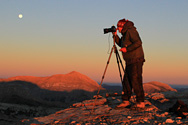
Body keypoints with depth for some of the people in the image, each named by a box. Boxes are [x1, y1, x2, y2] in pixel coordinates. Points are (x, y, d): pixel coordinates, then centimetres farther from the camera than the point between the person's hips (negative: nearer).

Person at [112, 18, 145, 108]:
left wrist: (127, 49, -19)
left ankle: (141, 102, -5)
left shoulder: (130, 31, -10)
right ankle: (126, 101, 14)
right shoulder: (125, 34, 19)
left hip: (136, 61, -10)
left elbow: (138, 43, -21)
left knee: (136, 82, -9)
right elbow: (120, 44, 30)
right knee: (126, 82, 9)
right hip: (130, 62, 10)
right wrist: (115, 35, 16)